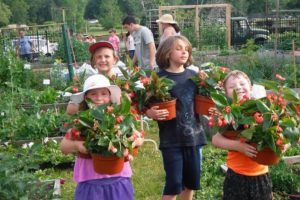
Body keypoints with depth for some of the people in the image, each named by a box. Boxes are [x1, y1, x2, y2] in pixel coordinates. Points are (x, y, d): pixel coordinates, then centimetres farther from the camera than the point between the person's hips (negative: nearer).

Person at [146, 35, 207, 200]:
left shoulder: (193, 75, 5)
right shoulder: (159, 78, -8)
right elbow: (148, 107, -6)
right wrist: (151, 113, -27)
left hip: (193, 135, 5)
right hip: (171, 138, -4)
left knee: (191, 180, 15)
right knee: (174, 182, 1)